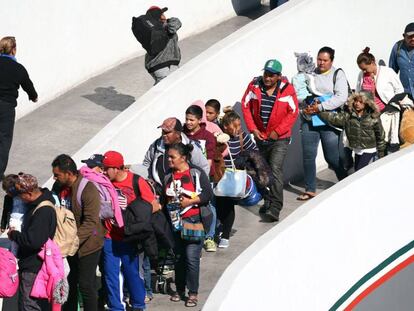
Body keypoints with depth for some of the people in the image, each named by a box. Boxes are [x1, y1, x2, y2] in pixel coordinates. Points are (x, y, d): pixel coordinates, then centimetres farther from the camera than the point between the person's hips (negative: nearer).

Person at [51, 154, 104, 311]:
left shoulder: (89, 190, -23)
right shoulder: (58, 187, -1)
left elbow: (90, 222, -28)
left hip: (87, 244, -7)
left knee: (86, 285, -3)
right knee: (69, 283, 17)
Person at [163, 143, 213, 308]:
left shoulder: (197, 173, -6)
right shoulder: (168, 177, 11)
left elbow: (208, 194, -10)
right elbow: (164, 199, 21)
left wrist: (190, 202, -16)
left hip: (193, 221, -6)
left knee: (191, 258, -10)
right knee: (178, 257, 13)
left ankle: (193, 293, -1)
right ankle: (179, 289, 26)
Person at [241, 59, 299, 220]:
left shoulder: (287, 89, -12)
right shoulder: (254, 85, -5)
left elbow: (293, 113, -8)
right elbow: (245, 106, 3)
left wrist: (277, 131, -13)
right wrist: (253, 129, -5)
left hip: (279, 138, -4)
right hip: (260, 137, 5)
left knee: (275, 169, -17)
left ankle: (275, 208, -19)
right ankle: (268, 201, 32)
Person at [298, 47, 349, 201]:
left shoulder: (338, 74, 2)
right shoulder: (309, 74, 12)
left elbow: (341, 97, -10)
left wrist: (320, 107, -16)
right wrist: (304, 108, -7)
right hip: (309, 121, 4)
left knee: (333, 157, -1)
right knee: (308, 155, 2)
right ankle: (310, 190, 11)